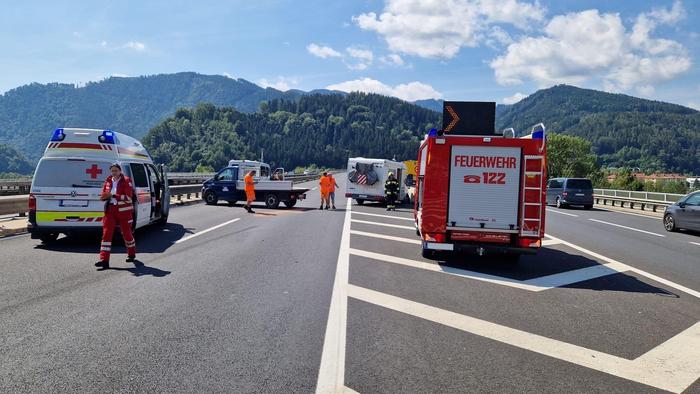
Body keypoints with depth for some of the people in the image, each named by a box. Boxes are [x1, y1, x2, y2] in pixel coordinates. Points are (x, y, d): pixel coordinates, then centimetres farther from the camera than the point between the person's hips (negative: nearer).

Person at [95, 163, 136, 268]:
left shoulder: (126, 181, -8)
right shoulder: (108, 181, 7)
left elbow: (128, 198, -16)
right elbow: (103, 195, 15)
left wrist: (112, 195, -23)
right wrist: (104, 197, -11)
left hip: (123, 211, -4)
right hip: (110, 210, 4)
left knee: (126, 233, 9)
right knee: (106, 233, -6)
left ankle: (131, 254, 33)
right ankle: (104, 260, -8)